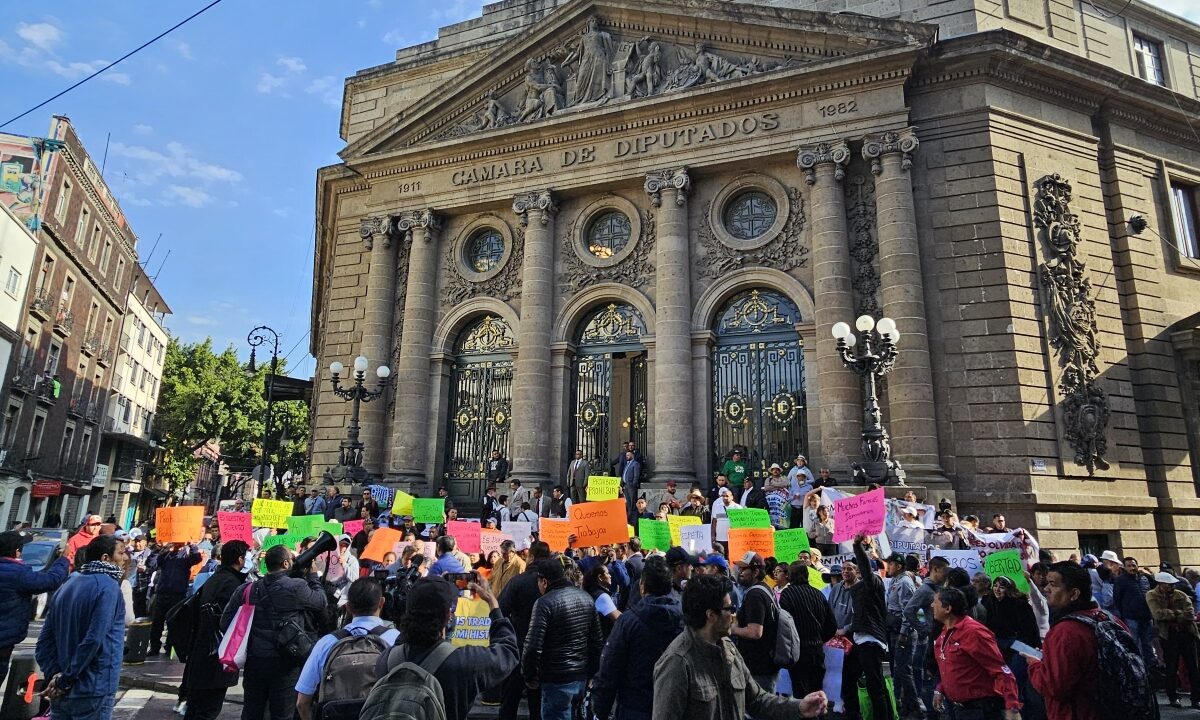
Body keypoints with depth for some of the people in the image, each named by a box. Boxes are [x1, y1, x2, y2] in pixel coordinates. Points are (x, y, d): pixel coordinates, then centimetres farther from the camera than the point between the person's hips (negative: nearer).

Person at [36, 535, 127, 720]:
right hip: (93, 691, -7)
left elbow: (45, 640, 7)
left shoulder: (68, 585, 9)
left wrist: (54, 675, 0)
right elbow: (93, 640, -22)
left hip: (61, 693, 7)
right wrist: (65, 681, -10)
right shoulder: (108, 587, -15)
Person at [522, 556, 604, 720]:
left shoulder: (545, 603, -15)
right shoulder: (586, 597, 5)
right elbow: (597, 641, 9)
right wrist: (592, 672, 16)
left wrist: (529, 676, -5)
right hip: (582, 676, 7)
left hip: (557, 679, -7)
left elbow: (533, 646, -20)